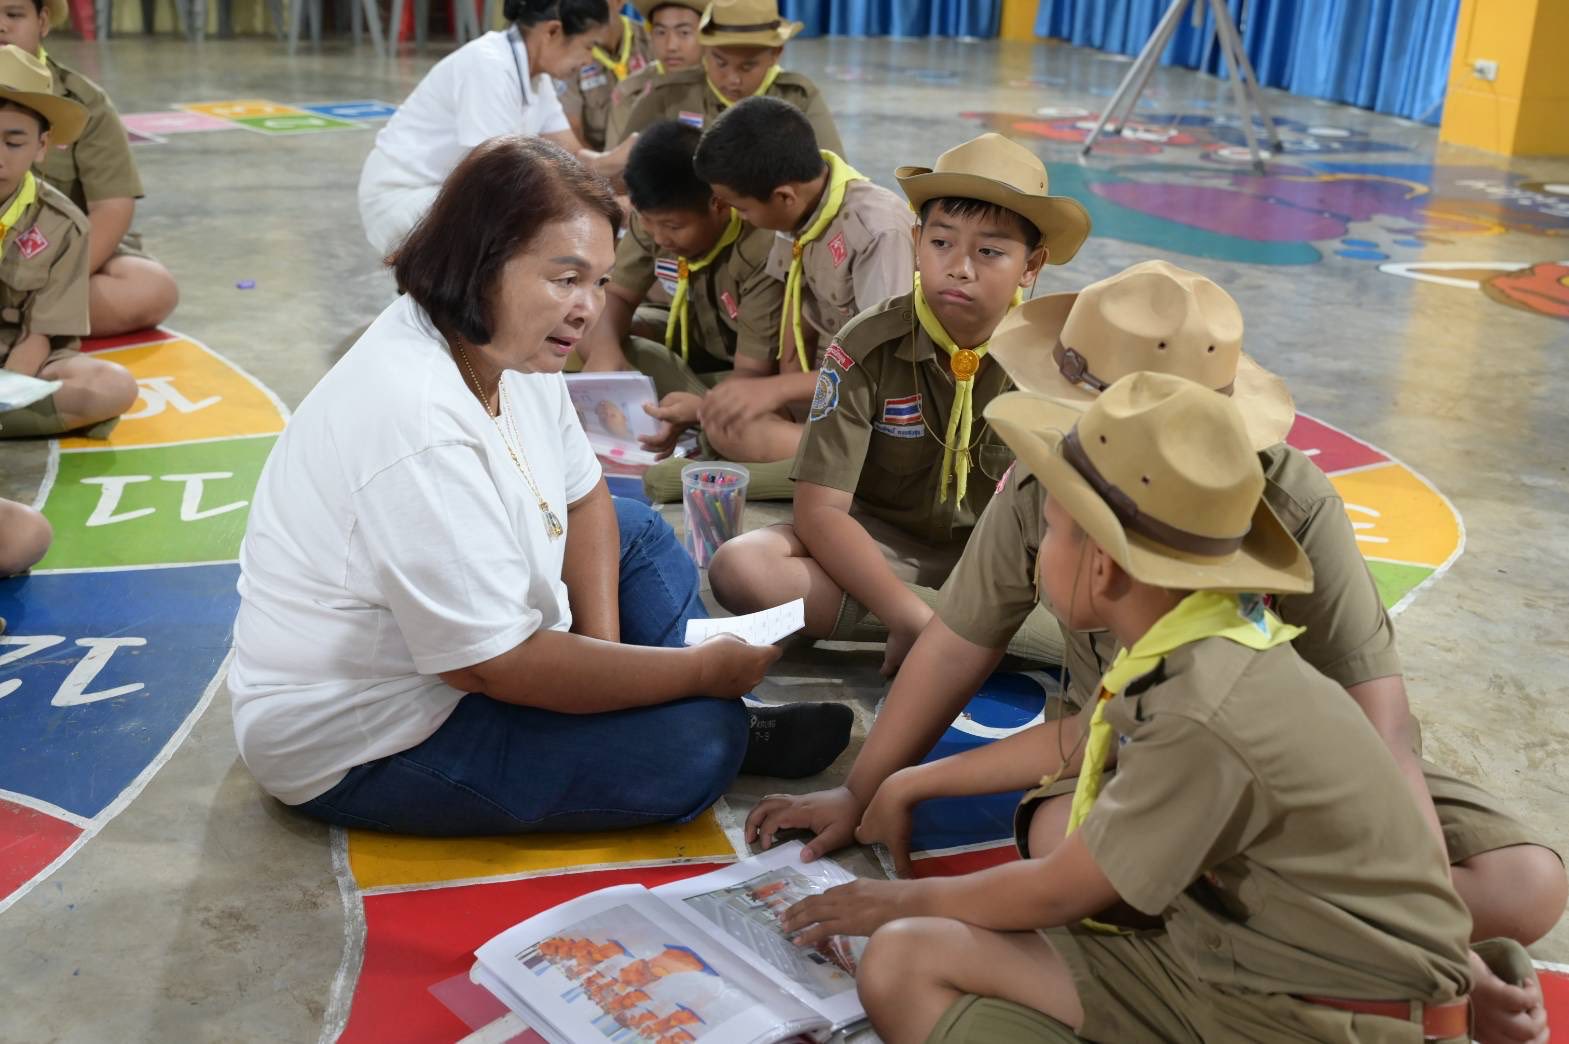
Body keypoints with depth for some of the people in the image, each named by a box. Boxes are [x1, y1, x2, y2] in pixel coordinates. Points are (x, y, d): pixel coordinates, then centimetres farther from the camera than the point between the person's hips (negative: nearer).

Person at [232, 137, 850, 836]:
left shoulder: (510, 350, -5)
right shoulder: (419, 425, -33)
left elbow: (583, 498, 10)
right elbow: (499, 666, -30)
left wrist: (602, 639, -6)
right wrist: (702, 669, -21)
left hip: (460, 653, 10)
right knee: (694, 742, -19)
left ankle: (729, 723, 11)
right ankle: (732, 735, 12)